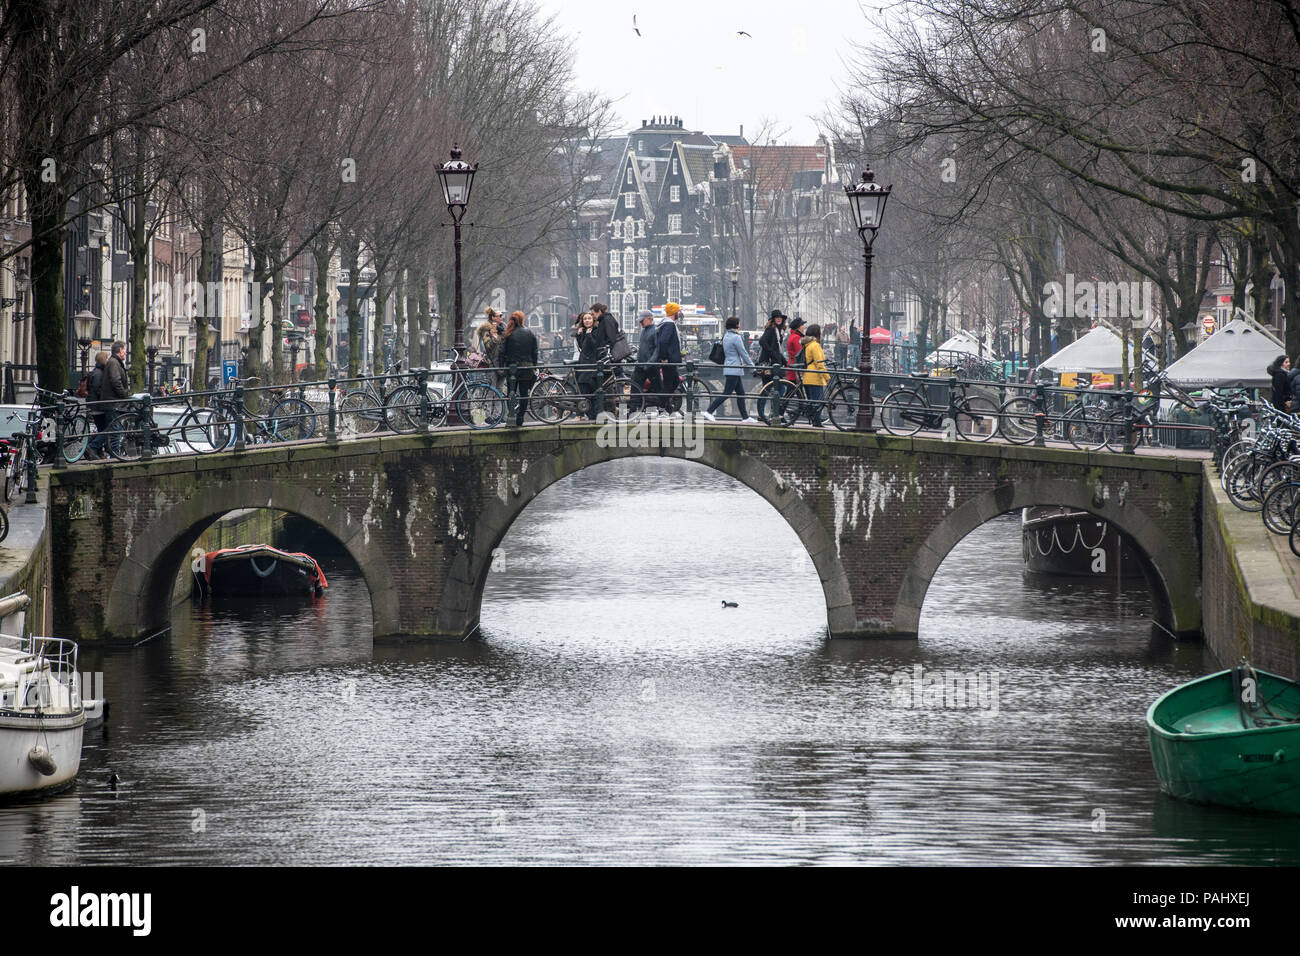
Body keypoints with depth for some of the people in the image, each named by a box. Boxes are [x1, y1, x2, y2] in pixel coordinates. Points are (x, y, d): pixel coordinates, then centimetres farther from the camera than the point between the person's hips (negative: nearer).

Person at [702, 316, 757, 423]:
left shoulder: (726, 336, 13)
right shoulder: (736, 337, -15)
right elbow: (743, 353, -12)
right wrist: (751, 366, -2)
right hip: (734, 369, -10)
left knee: (741, 393, 11)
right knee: (727, 393, -8)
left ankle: (745, 417, 12)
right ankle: (709, 411, -10)